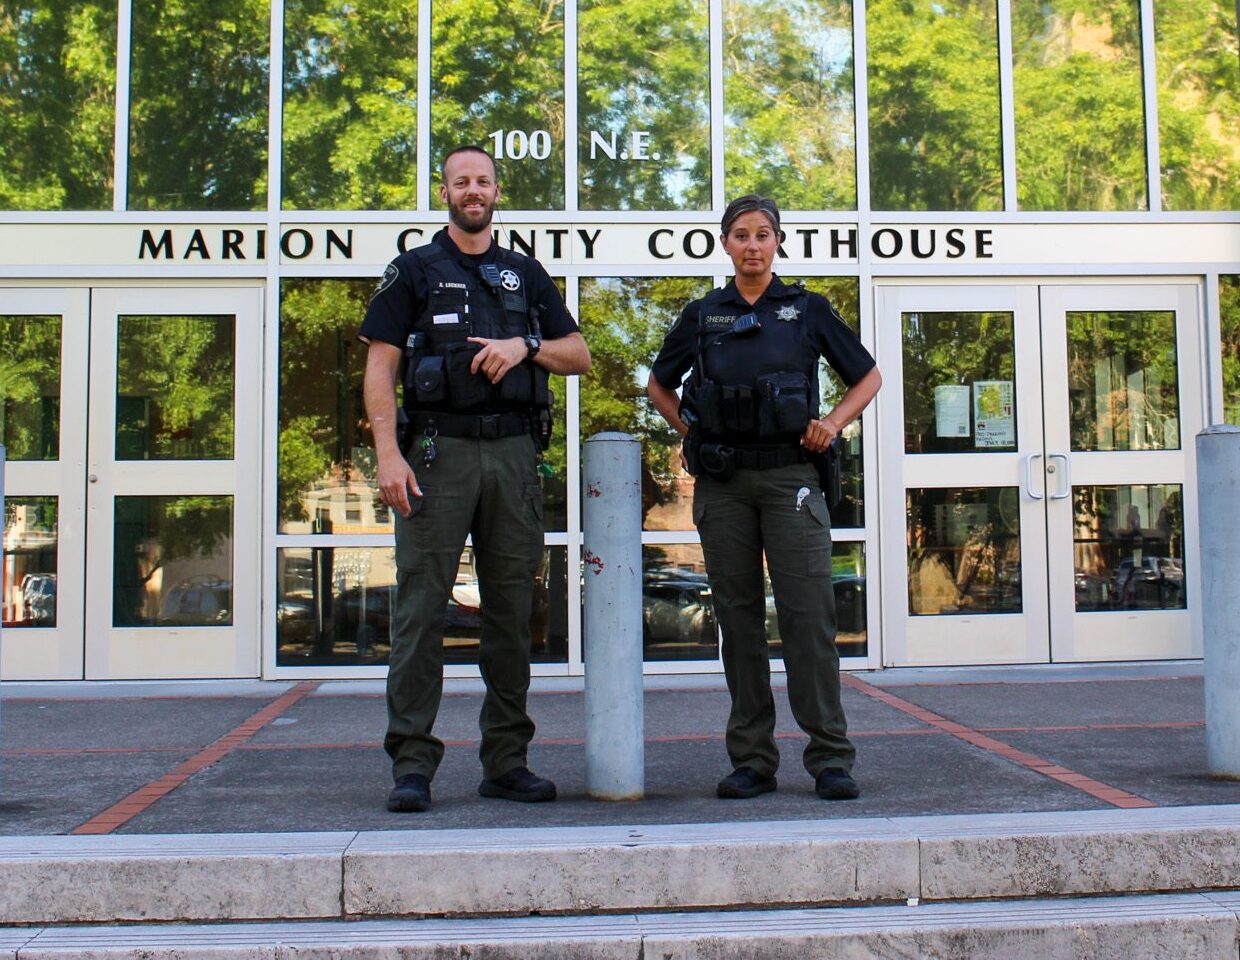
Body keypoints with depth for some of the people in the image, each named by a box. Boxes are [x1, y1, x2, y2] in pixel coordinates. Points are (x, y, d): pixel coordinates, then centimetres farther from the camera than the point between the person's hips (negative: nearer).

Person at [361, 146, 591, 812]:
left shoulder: (525, 274, 19)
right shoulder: (414, 271, 10)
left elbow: (579, 356, 17)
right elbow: (379, 369, 1)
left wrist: (524, 345, -3)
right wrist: (388, 454, -12)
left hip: (514, 451, 3)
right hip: (438, 450, -3)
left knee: (511, 608, 5)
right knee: (421, 606, -7)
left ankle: (506, 761, 13)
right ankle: (412, 763, -2)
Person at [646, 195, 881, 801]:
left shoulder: (807, 310, 9)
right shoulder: (702, 316, 12)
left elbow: (868, 377, 16)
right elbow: (659, 385, 25)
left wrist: (834, 423, 1)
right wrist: (689, 431, 10)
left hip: (789, 475, -2)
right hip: (721, 483, 2)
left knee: (808, 614, -7)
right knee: (738, 619, 3)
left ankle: (830, 759, -1)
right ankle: (751, 761, 10)